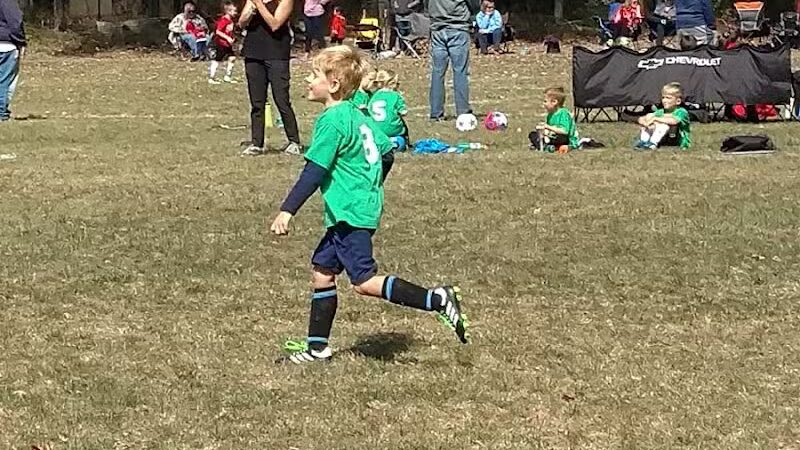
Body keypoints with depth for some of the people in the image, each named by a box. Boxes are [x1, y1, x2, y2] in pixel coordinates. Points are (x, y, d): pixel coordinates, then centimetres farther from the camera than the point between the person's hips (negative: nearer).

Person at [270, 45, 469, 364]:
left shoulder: (332, 121, -15)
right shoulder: (357, 116, 13)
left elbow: (314, 172, -19)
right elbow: (386, 152, 20)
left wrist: (287, 211, -19)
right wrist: (371, 190, 31)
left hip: (351, 215, -10)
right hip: (346, 216, 10)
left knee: (364, 282, -9)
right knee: (322, 271, 13)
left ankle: (437, 300, -12)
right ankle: (317, 347, 17)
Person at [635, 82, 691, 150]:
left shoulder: (681, 112, -11)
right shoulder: (660, 112, 8)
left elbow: (674, 121, -34)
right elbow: (641, 119, 0)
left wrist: (655, 119, -26)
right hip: (664, 141, 6)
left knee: (664, 124, -30)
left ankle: (652, 144, -32)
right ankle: (644, 142, -21)